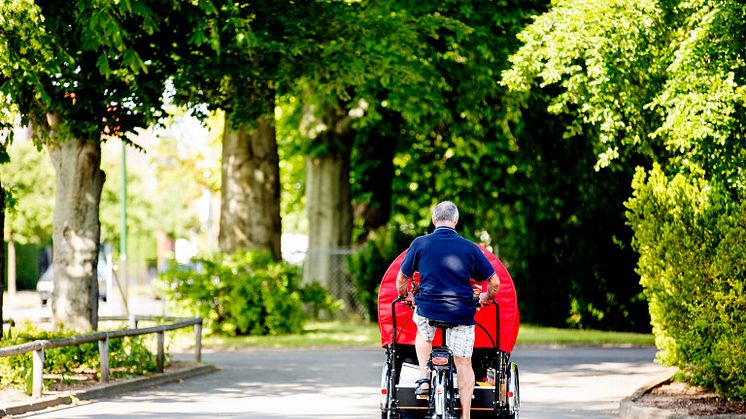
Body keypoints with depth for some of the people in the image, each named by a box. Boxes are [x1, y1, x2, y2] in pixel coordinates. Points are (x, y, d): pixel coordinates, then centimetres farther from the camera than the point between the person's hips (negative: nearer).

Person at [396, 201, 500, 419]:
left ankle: (423, 378, 21)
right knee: (463, 363, 9)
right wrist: (486, 298, 25)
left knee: (423, 333, 34)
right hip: (462, 312, -1)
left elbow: (401, 280, 8)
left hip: (428, 308, 1)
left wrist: (406, 296, 29)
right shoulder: (469, 247, 0)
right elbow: (494, 282, 4)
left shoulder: (420, 243, 0)